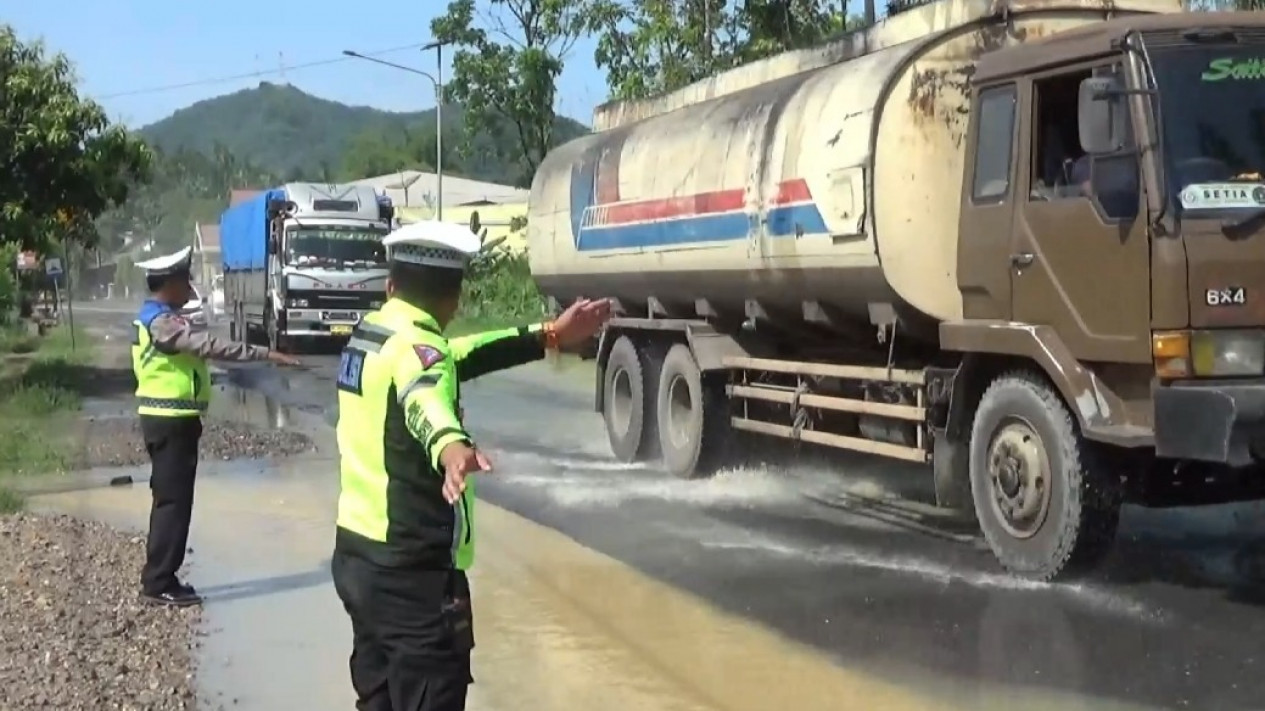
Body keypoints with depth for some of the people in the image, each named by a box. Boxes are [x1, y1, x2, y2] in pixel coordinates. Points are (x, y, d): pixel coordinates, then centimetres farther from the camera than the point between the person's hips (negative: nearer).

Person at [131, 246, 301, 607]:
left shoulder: (157, 318, 14)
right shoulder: (162, 322, -20)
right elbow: (209, 345, -29)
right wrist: (266, 354, -32)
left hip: (169, 419, 11)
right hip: (170, 421, -11)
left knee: (170, 499, 14)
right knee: (173, 500, -6)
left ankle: (159, 578, 20)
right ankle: (160, 584, -2)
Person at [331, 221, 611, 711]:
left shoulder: (368, 337, 9)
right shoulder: (415, 347, -19)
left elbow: (452, 358, 22)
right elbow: (426, 399, -42)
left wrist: (548, 337, 23)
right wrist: (450, 445, -64)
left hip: (357, 555, 9)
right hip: (412, 570, -9)